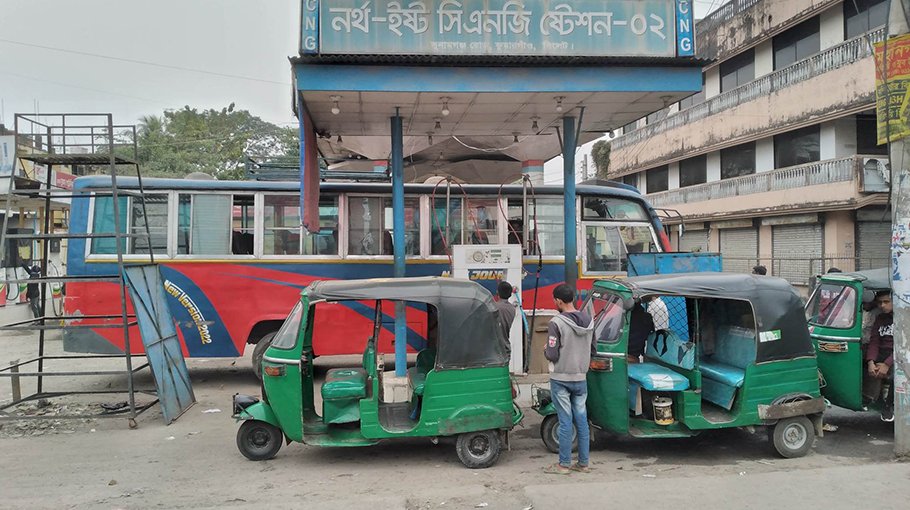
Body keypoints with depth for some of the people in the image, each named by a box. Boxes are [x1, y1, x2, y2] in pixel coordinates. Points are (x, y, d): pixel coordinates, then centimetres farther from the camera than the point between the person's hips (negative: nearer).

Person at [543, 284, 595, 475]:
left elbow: (552, 355, -18)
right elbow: (593, 350, 10)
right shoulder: (588, 321, 3)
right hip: (581, 378, 6)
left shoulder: (556, 323, -18)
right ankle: (583, 463, 19)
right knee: (581, 420, 11)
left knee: (565, 421, 0)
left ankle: (564, 464, 9)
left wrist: (545, 351, 3)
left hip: (561, 379, -5)